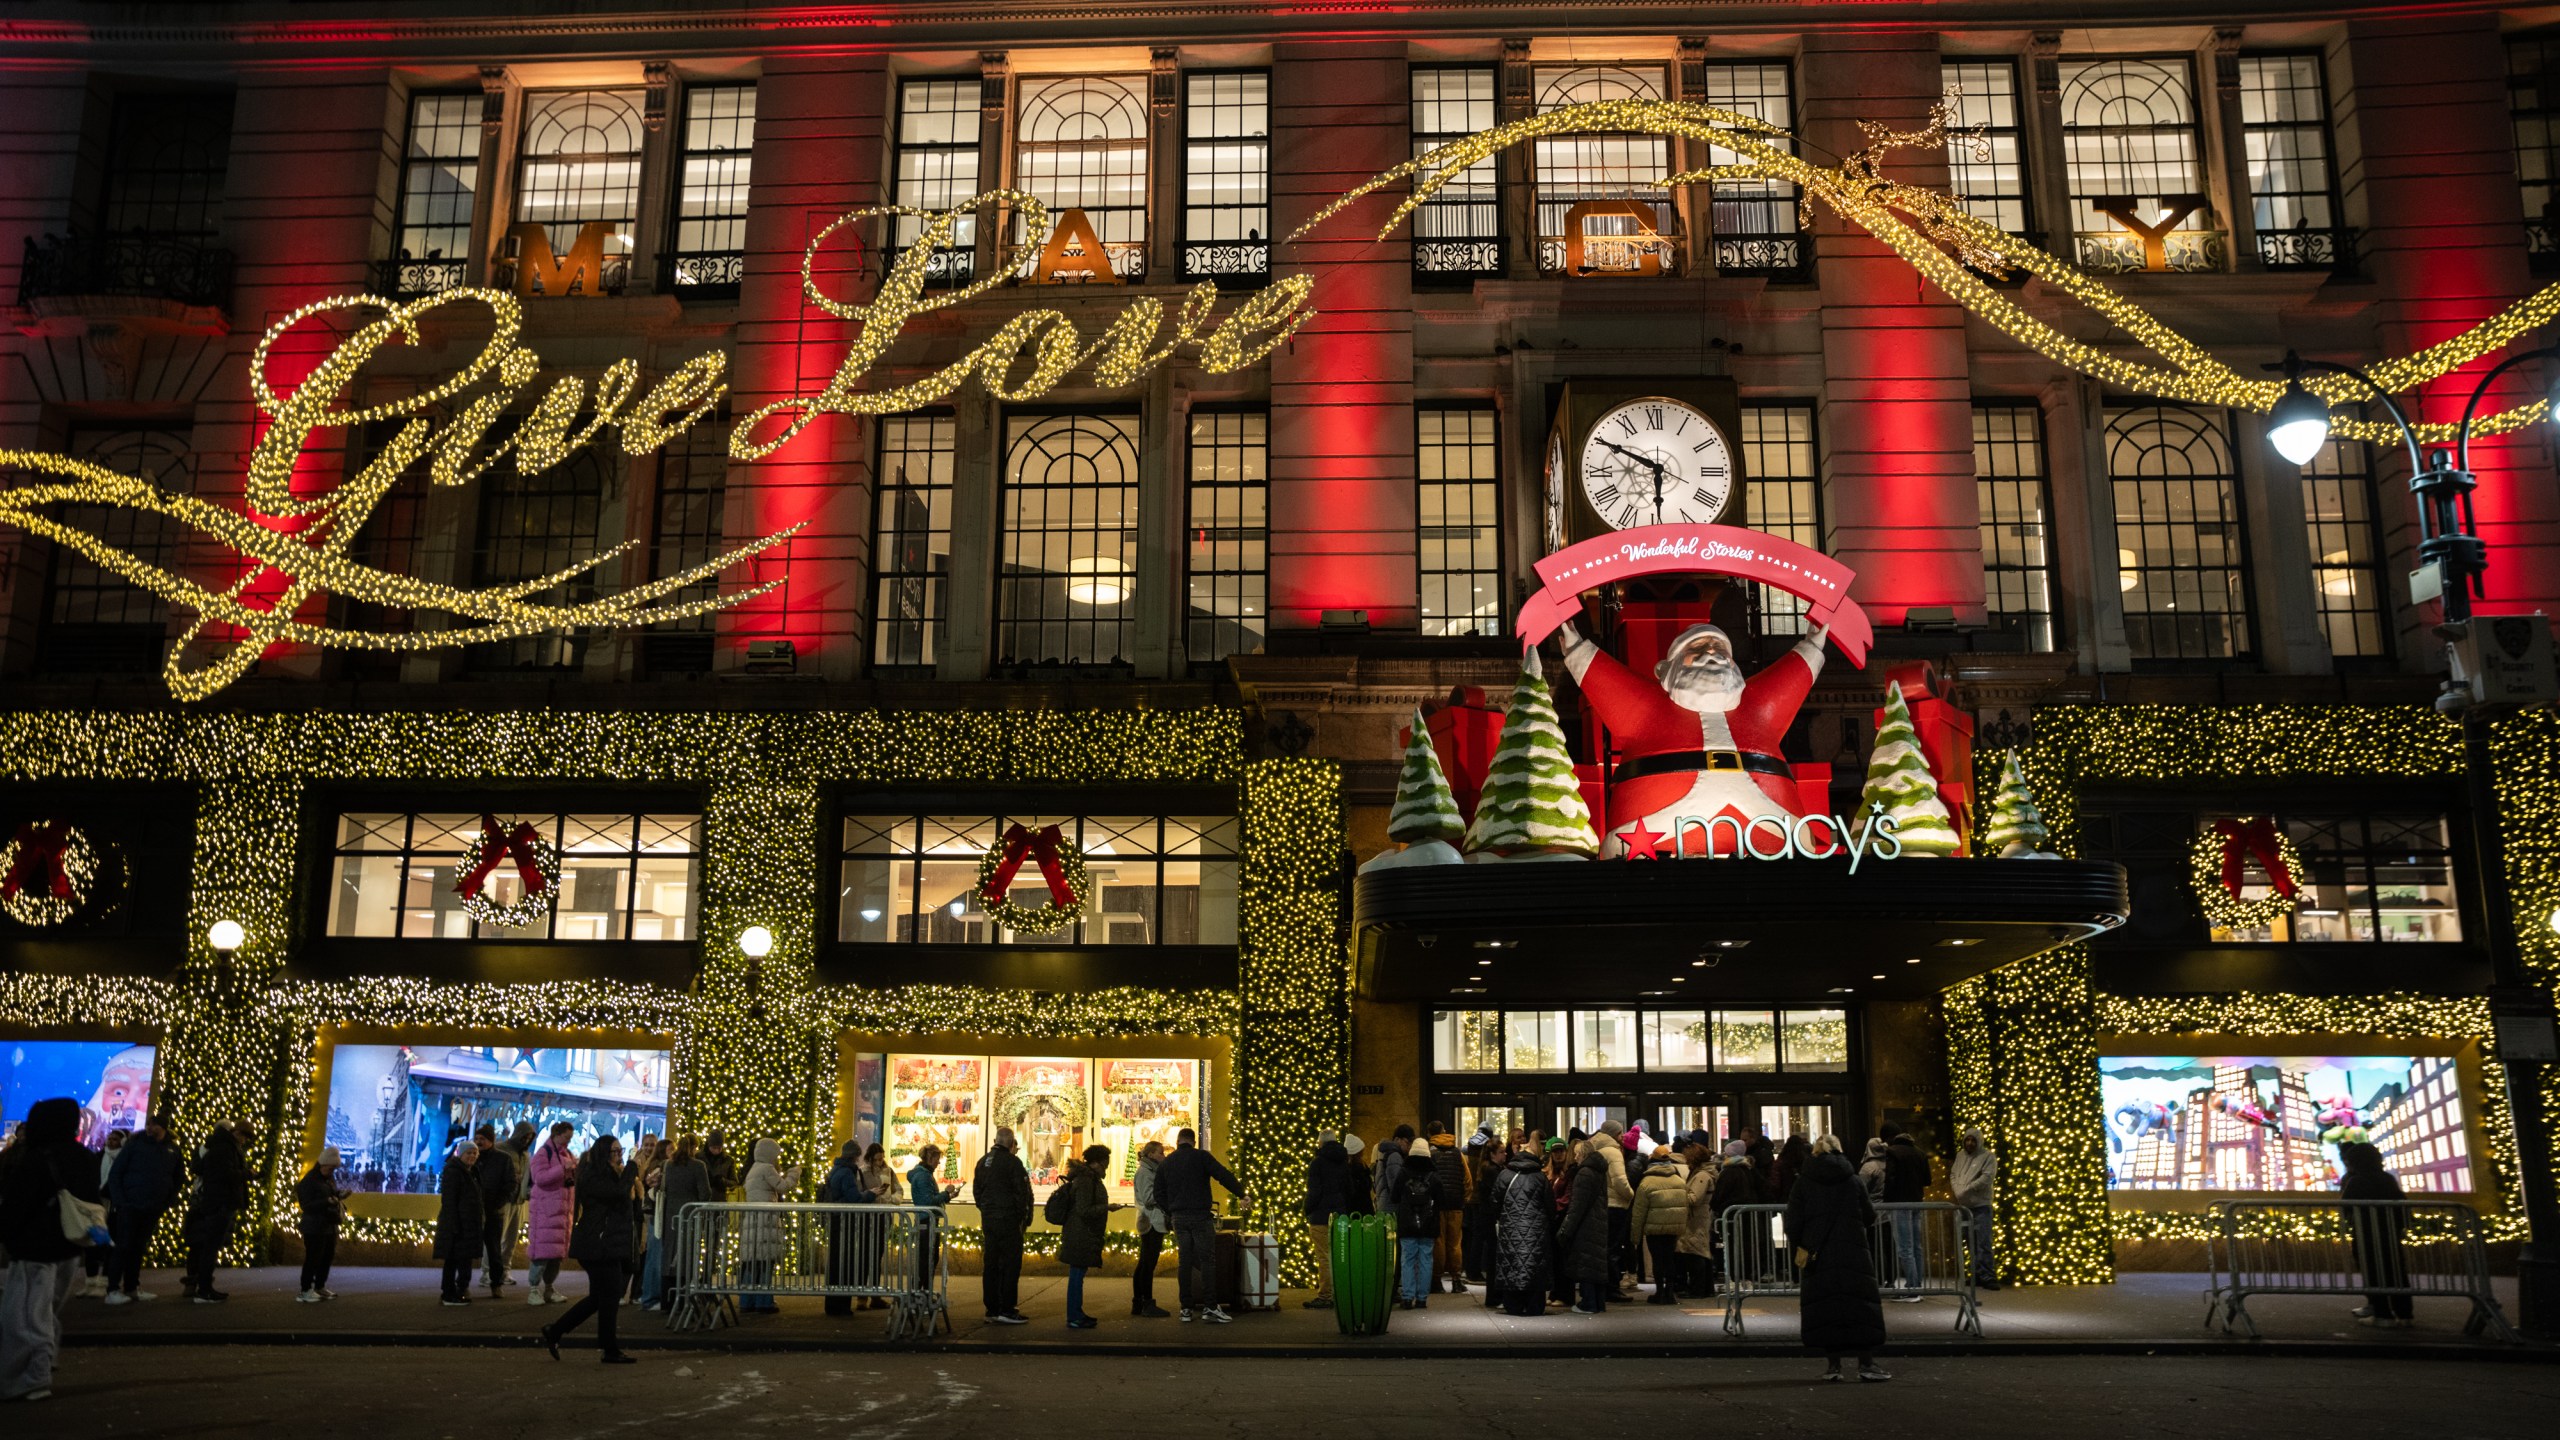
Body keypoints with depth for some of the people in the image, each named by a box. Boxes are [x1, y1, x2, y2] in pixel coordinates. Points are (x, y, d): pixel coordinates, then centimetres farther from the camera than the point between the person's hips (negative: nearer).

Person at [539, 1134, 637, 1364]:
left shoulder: (606, 1176, 17)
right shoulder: (593, 1178, -15)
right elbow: (620, 1193, -26)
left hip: (606, 1246, 10)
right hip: (599, 1247, -10)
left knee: (599, 1297, 14)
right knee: (609, 1296, -4)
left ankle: (554, 1332, 21)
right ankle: (611, 1351, 4)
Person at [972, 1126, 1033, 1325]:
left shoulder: (983, 1161, 10)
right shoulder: (1012, 1161, -12)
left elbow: (976, 1190, 16)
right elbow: (1022, 1191, -12)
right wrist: (1023, 1217, -1)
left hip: (988, 1219, 7)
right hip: (1008, 1219, -7)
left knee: (990, 1263, 9)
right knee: (1010, 1264, -3)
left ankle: (992, 1309, 13)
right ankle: (1007, 1310, -5)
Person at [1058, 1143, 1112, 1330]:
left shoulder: (1090, 1178, 14)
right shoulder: (1085, 1181, -18)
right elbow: (1084, 1211, -23)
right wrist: (1106, 1207, -19)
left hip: (1084, 1235, 11)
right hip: (1080, 1235, -11)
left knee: (1078, 1274, 15)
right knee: (1077, 1274, -6)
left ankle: (1077, 1313, 22)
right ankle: (1074, 1318, -3)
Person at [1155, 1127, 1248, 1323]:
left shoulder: (1166, 1163, 11)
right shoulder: (1201, 1156, -4)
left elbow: (1159, 1194, 13)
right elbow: (1224, 1176, -9)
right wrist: (1242, 1195, 1)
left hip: (1178, 1218, 5)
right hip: (1200, 1215, -5)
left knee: (1184, 1261, 9)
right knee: (1207, 1260, -3)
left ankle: (1186, 1307, 8)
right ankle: (1210, 1307, -8)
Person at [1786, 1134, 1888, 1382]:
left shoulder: (1803, 1184, 1)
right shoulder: (1853, 1180, 3)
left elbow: (1794, 1220, -4)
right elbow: (1869, 1217, 6)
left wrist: (1800, 1246, 2)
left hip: (1819, 1257, 0)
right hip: (1853, 1253, 0)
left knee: (1824, 1308, 4)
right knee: (1860, 1306, 4)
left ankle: (1833, 1365, 2)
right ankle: (1866, 1363, -1)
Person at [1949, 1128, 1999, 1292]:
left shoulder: (1988, 1156, -4)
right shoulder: (1961, 1155, 14)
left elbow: (1986, 1178, -14)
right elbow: (1953, 1174, 15)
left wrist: (1966, 1191, -15)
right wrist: (1958, 1191, -3)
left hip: (1980, 1206, -6)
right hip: (1964, 1206, 6)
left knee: (1983, 1243, -11)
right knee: (1971, 1243, 10)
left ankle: (1987, 1277, -10)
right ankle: (1978, 1275, 17)